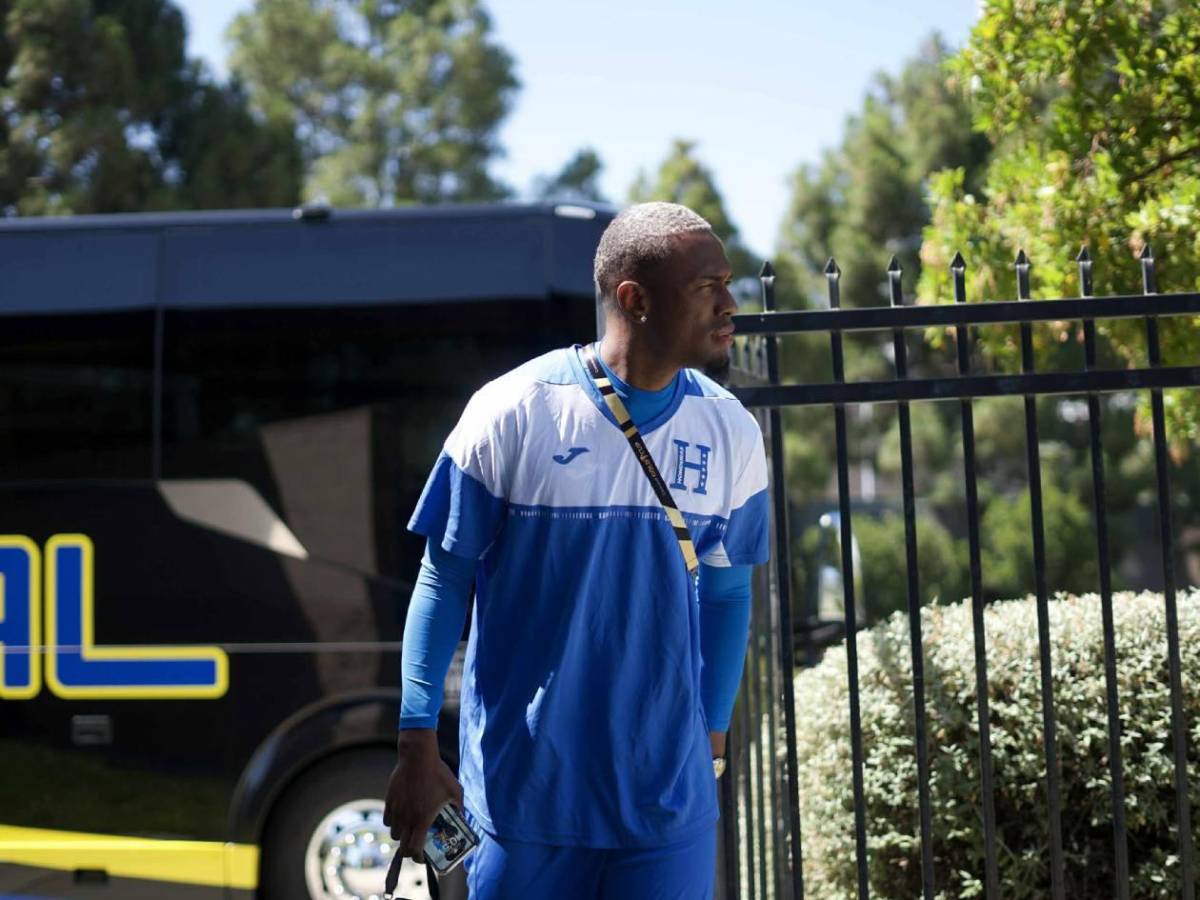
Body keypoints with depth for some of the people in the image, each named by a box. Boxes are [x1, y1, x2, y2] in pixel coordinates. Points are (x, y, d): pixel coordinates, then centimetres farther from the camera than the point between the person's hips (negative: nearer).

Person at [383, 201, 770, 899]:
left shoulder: (731, 433, 1)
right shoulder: (514, 414, -9)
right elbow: (444, 581, -3)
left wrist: (713, 737, 11)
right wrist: (418, 749, -5)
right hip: (523, 789, -2)